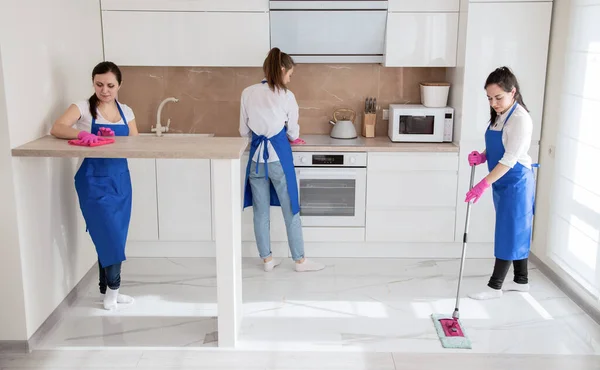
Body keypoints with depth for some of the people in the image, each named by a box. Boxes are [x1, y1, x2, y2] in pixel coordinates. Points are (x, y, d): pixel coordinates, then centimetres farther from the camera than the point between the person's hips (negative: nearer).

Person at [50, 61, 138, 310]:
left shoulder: (126, 112, 7)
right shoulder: (83, 108, -5)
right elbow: (56, 129, -19)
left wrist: (115, 140, -16)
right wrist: (82, 134, -37)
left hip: (120, 178, 5)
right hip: (94, 180, -5)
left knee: (115, 237, 11)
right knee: (110, 236, -6)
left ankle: (108, 290, 26)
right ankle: (112, 288, 14)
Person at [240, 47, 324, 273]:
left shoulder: (248, 93, 0)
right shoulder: (287, 96, -9)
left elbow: (244, 131, 7)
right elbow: (293, 132, 3)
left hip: (257, 156, 3)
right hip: (279, 156, -3)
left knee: (260, 211, 12)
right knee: (290, 210, 9)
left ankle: (267, 260, 22)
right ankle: (299, 260, 19)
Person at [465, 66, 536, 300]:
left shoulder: (520, 119, -21)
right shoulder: (498, 115, 7)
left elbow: (510, 158, -26)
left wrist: (484, 184, -31)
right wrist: (482, 156, -4)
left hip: (516, 182, -9)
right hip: (502, 182, 9)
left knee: (509, 232, -1)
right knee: (515, 231, 16)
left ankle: (495, 286, 7)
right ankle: (521, 280, 28)